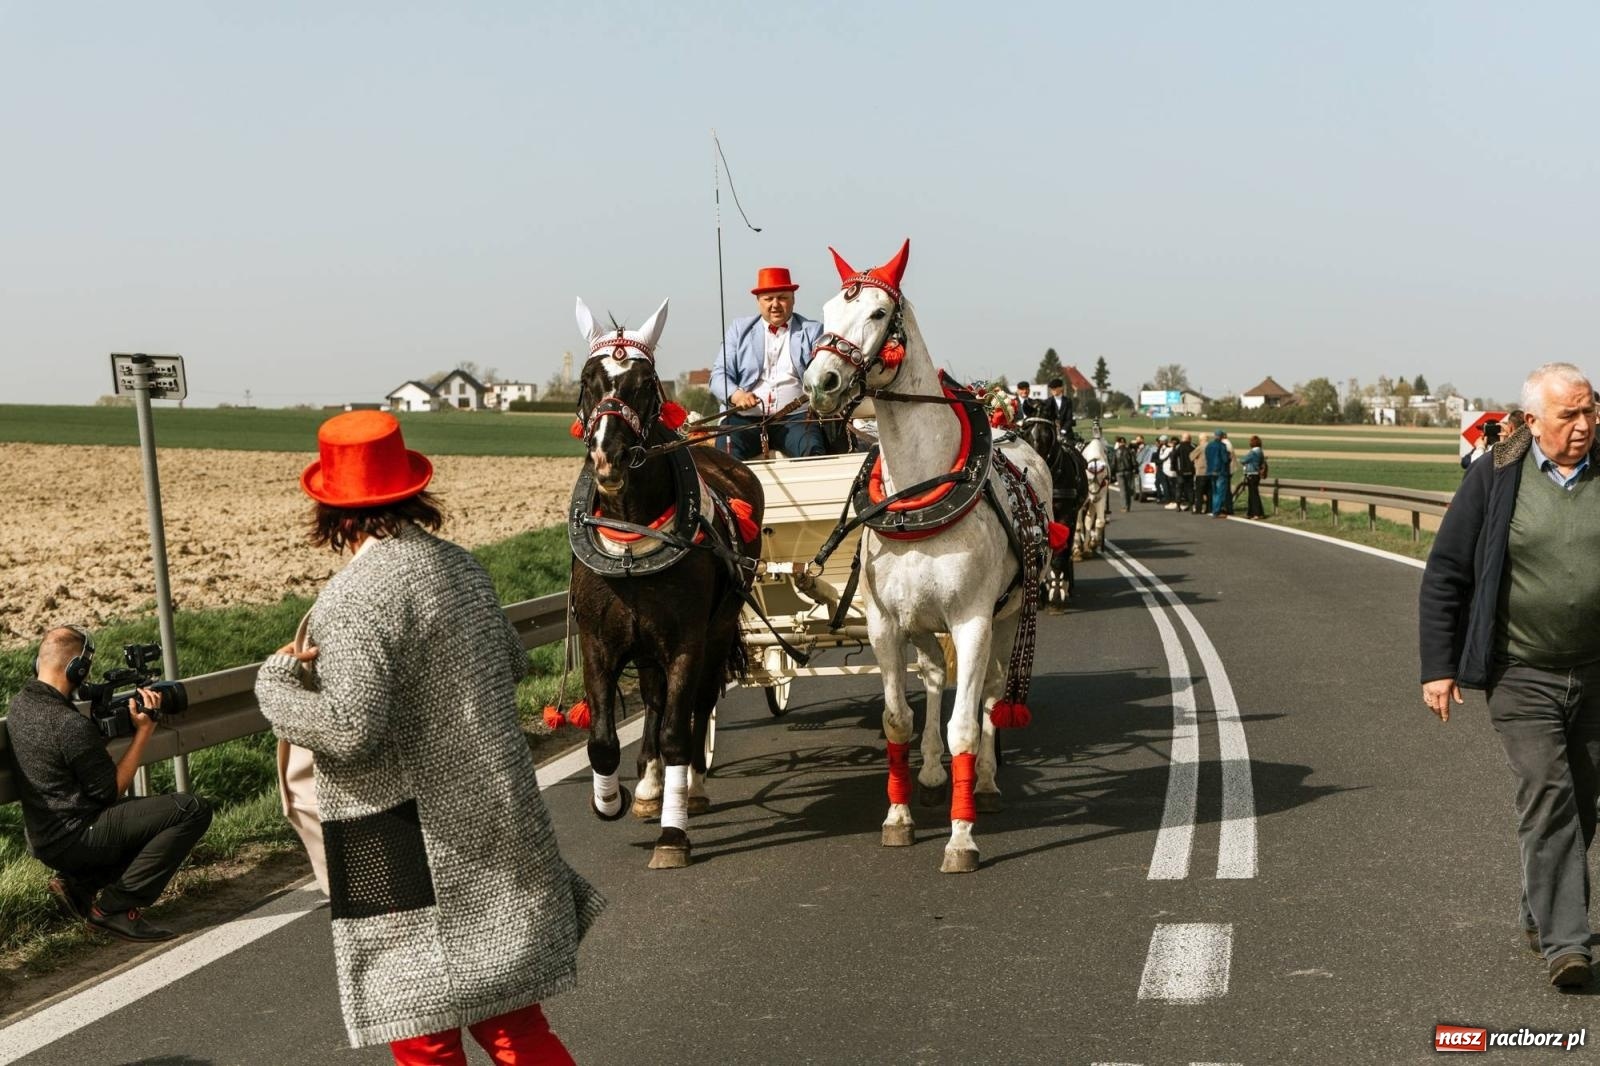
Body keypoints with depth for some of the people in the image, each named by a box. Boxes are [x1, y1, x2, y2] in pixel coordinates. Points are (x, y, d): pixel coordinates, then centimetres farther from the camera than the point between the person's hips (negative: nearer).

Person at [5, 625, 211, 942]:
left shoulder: (19, 704, 5)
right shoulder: (70, 725, -23)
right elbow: (111, 789, -13)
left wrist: (123, 713, 5)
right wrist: (144, 730, -9)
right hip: (73, 839, -10)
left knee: (156, 817, 29)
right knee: (192, 810, -17)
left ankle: (78, 883, 13)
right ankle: (115, 906, -10)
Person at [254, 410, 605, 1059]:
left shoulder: (353, 599, -19)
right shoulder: (461, 566, 4)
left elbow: (350, 729, -26)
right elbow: (513, 664, 18)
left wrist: (276, 683, -10)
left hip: (417, 852, -7)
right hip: (492, 832, 7)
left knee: (423, 1029, 9)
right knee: (507, 1016, 20)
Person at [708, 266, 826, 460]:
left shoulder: (812, 331, 15)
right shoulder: (739, 329, 17)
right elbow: (719, 374, 10)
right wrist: (735, 395, -14)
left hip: (795, 416, -1)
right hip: (746, 417, 1)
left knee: (813, 451, -32)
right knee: (726, 452, -30)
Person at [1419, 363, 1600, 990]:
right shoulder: (1494, 480, -5)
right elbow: (1444, 577, -2)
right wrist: (1438, 666, -6)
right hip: (1523, 676, -3)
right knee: (1547, 797, -11)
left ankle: (1540, 914, 31)